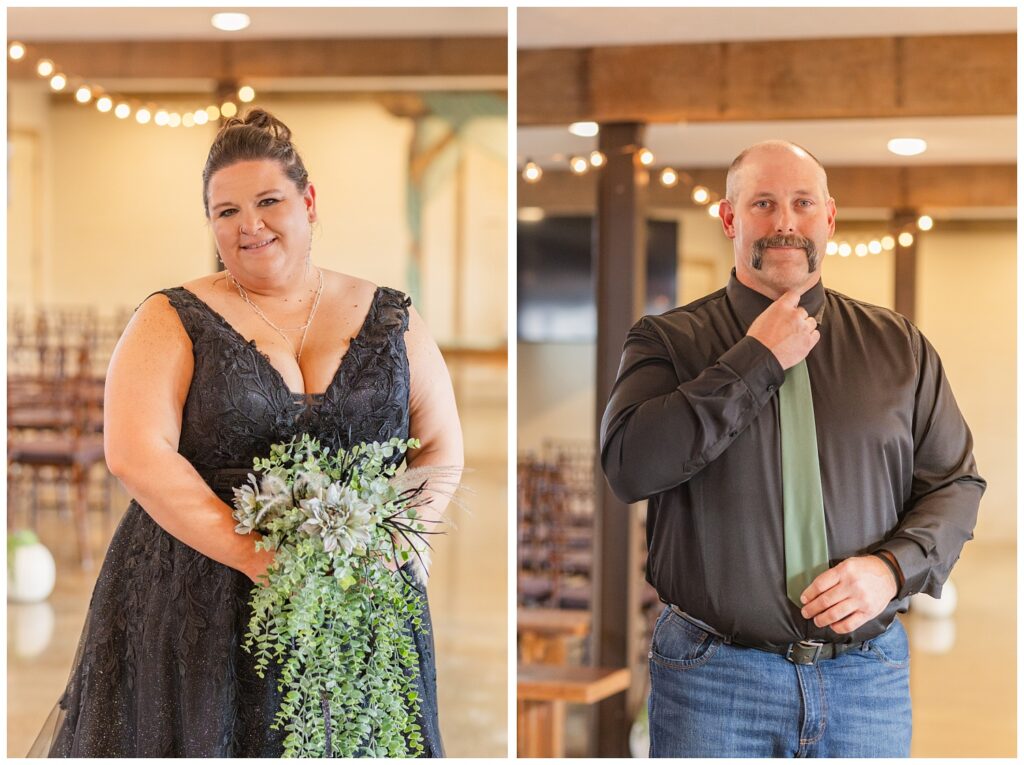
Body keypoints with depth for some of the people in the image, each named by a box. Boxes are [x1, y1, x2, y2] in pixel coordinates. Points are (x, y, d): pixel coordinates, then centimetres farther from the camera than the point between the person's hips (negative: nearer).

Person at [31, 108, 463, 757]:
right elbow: (137, 454, -11)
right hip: (198, 610, -2)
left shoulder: (390, 321, 8)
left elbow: (443, 446, 8)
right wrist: (260, 559, -19)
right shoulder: (175, 322, 1)